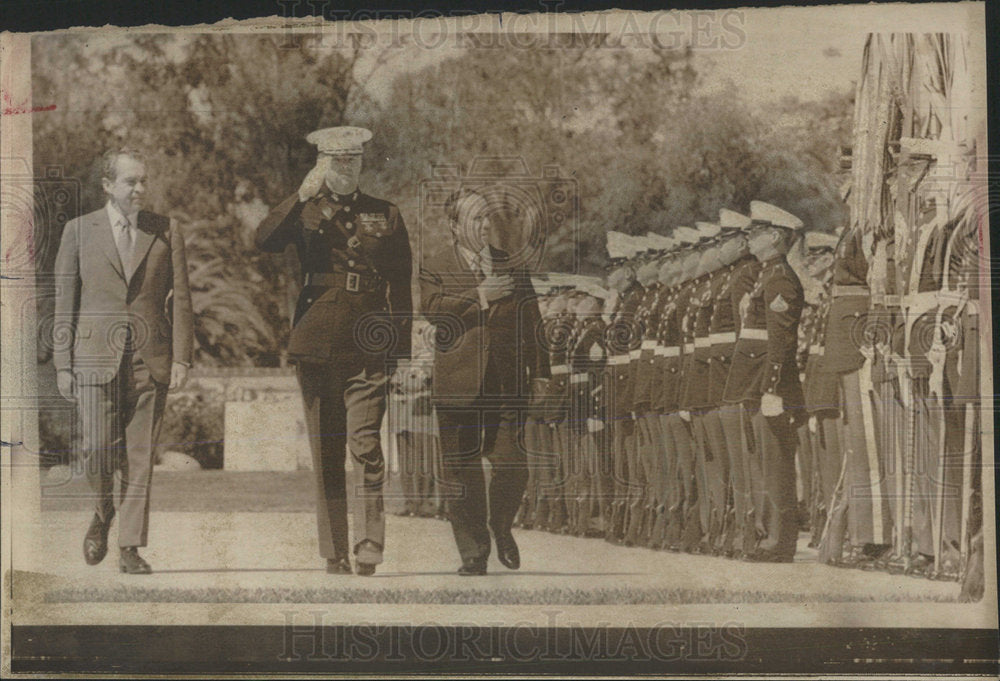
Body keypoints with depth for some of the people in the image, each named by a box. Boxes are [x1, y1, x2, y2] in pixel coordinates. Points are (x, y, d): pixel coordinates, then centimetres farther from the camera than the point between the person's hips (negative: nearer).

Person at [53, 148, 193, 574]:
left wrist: (181, 358, -2)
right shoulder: (79, 231, 7)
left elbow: (180, 298, 7)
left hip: (150, 359, 1)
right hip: (96, 356, -1)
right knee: (98, 447, -8)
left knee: (140, 457, 0)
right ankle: (102, 512, 22)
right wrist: (63, 364, 1)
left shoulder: (166, 231, 8)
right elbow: (65, 302, 7)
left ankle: (130, 548, 8)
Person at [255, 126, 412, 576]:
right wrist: (303, 196, -14)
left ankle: (369, 553, -13)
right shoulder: (305, 212, 12)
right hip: (317, 340, 1)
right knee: (325, 452, 3)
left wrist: (400, 348, 5)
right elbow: (264, 241, -8)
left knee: (365, 445, -14)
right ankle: (334, 555, 10)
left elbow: (400, 286, 12)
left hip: (368, 345, -1)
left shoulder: (386, 215, 13)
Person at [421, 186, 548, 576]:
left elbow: (531, 324, 16)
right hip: (458, 384, -2)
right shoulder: (438, 269, 7)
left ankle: (501, 528, 26)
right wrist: (480, 295, -15)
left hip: (507, 383, 2)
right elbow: (431, 305, -13)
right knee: (462, 471, 1)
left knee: (513, 466, -3)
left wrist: (539, 373, 10)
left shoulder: (513, 268, 16)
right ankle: (473, 551, 14)